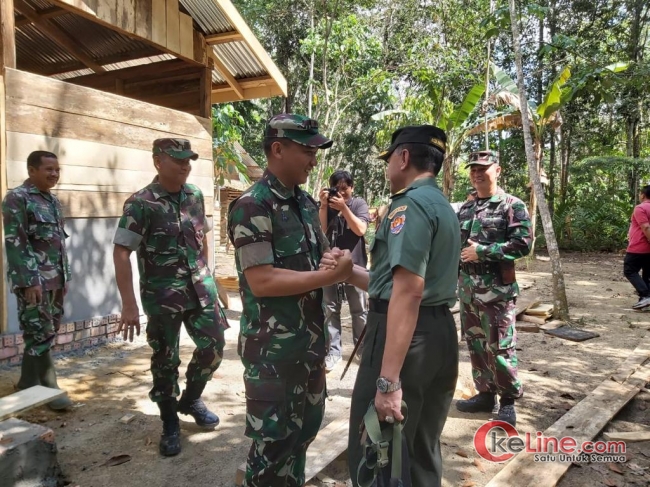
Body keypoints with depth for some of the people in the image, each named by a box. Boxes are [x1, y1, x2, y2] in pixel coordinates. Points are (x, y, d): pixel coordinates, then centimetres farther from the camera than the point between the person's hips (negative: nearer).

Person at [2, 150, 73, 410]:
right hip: (33, 280, -8)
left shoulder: (53, 201, 15)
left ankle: (28, 384, 26)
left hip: (55, 280, 8)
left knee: (48, 334, 13)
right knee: (40, 335, -4)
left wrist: (65, 277, 17)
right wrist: (29, 281, -20)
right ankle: (49, 389, 5)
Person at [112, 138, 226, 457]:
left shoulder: (195, 196, 5)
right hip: (162, 294, -5)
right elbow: (121, 253, -14)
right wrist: (129, 305, -18)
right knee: (165, 359, 6)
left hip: (200, 288, 5)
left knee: (214, 347, 7)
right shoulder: (140, 204, -12)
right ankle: (170, 423, 26)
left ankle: (191, 399, 34)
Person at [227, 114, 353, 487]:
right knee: (272, 440, 7)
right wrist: (331, 276, -22)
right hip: (273, 347, -8)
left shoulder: (306, 203, 8)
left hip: (311, 339, 8)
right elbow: (261, 282, -23)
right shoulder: (252, 207, -17)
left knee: (307, 425, 22)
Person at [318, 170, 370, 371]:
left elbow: (360, 229, -14)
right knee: (330, 310, 3)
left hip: (354, 265, -1)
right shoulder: (327, 205, 5)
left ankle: (363, 348, 19)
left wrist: (343, 207, -19)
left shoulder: (359, 203, 0)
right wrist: (323, 206, -14)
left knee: (359, 311, 7)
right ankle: (332, 351, 9)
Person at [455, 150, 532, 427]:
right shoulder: (465, 209, 13)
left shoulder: (513, 206, -6)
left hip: (497, 290, -6)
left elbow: (523, 244, -15)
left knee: (499, 348, -1)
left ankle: (508, 401, 16)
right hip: (467, 288, 7)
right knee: (475, 345, 13)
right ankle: (485, 394, 27)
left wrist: (482, 251, -18)